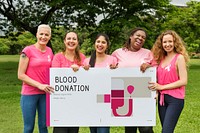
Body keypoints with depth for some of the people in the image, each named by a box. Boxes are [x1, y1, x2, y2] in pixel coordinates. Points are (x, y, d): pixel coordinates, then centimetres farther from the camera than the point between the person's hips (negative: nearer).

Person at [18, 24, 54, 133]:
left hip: (45, 93, 4)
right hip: (29, 94, -4)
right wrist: (39, 85, -15)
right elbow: (20, 75, -10)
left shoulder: (49, 51, 6)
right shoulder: (28, 50, -9)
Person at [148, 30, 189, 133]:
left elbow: (183, 81, -13)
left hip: (175, 99, -6)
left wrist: (162, 87, -13)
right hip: (162, 98, 6)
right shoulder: (161, 58, 10)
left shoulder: (179, 57, -7)